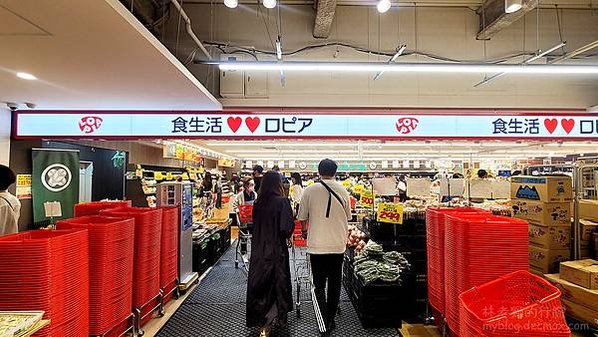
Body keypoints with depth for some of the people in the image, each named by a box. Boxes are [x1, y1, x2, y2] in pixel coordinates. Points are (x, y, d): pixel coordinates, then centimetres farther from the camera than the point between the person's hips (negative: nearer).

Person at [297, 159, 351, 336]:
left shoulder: (310, 190, -9)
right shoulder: (343, 191, -2)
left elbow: (302, 217, 0)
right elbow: (348, 217, 11)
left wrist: (304, 231, 21)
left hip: (317, 245, -2)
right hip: (338, 245, 3)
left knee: (319, 286, 8)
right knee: (335, 283, 17)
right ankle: (331, 320, 30)